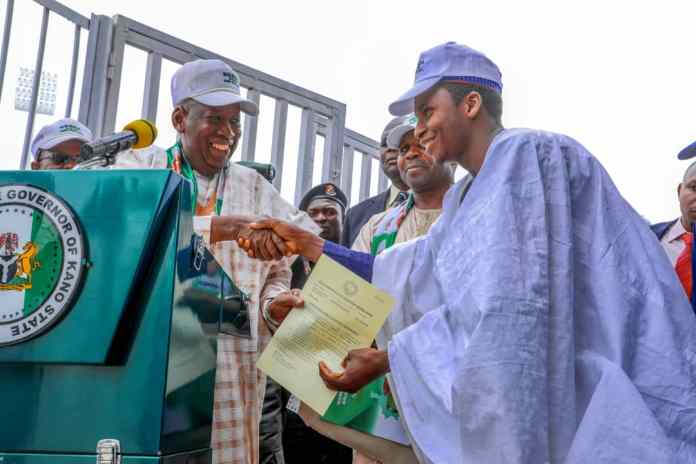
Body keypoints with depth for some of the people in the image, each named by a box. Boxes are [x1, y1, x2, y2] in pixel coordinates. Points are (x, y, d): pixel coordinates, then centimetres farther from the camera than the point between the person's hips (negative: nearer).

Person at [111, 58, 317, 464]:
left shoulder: (256, 189, 14)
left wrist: (274, 302, -8)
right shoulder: (137, 167, 6)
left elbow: (277, 274, 15)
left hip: (229, 368, 2)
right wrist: (210, 229, -20)